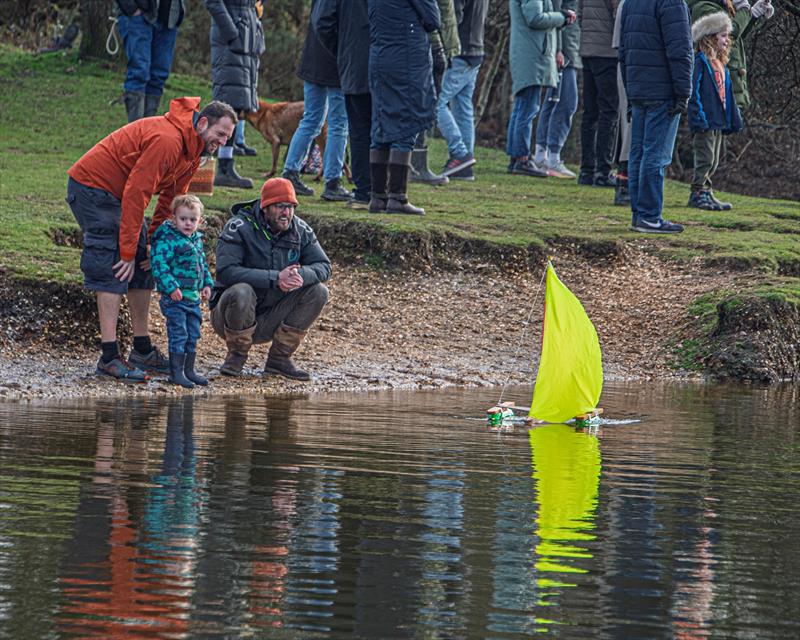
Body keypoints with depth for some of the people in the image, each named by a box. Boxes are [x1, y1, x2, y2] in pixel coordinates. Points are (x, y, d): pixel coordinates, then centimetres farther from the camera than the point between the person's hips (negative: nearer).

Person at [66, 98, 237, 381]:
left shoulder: (193, 148, 4)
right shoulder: (167, 140, -29)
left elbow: (172, 198, 10)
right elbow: (136, 194, -29)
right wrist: (128, 252, -25)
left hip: (117, 193, 10)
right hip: (92, 188, -10)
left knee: (142, 270, 8)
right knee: (114, 271, -15)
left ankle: (142, 351, 14)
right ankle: (110, 357, -16)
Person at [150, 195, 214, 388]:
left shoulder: (197, 241, 13)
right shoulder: (167, 240, -14)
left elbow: (202, 264, 25)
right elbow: (159, 265, -21)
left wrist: (207, 284, 13)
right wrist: (171, 287, -26)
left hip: (193, 297, 8)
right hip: (174, 298, -8)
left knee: (193, 335, 12)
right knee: (178, 334, -6)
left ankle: (189, 370, 21)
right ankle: (176, 371, 0)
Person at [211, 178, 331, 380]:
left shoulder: (300, 230, 0)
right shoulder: (239, 227, -18)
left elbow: (323, 267, -4)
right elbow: (225, 272, -30)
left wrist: (301, 275, -29)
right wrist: (275, 278, -35)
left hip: (270, 320, 5)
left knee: (318, 292, -12)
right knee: (241, 292, -37)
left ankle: (279, 358, -2)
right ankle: (236, 356, -10)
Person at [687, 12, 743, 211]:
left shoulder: (721, 65, 16)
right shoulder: (700, 62, -12)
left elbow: (727, 95, 21)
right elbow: (693, 91, -16)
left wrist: (733, 120, 19)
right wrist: (699, 118, -21)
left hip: (718, 122, 9)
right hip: (705, 122, -9)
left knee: (713, 161, 12)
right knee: (705, 158, -8)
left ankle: (705, 193, 18)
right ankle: (698, 193, -3)